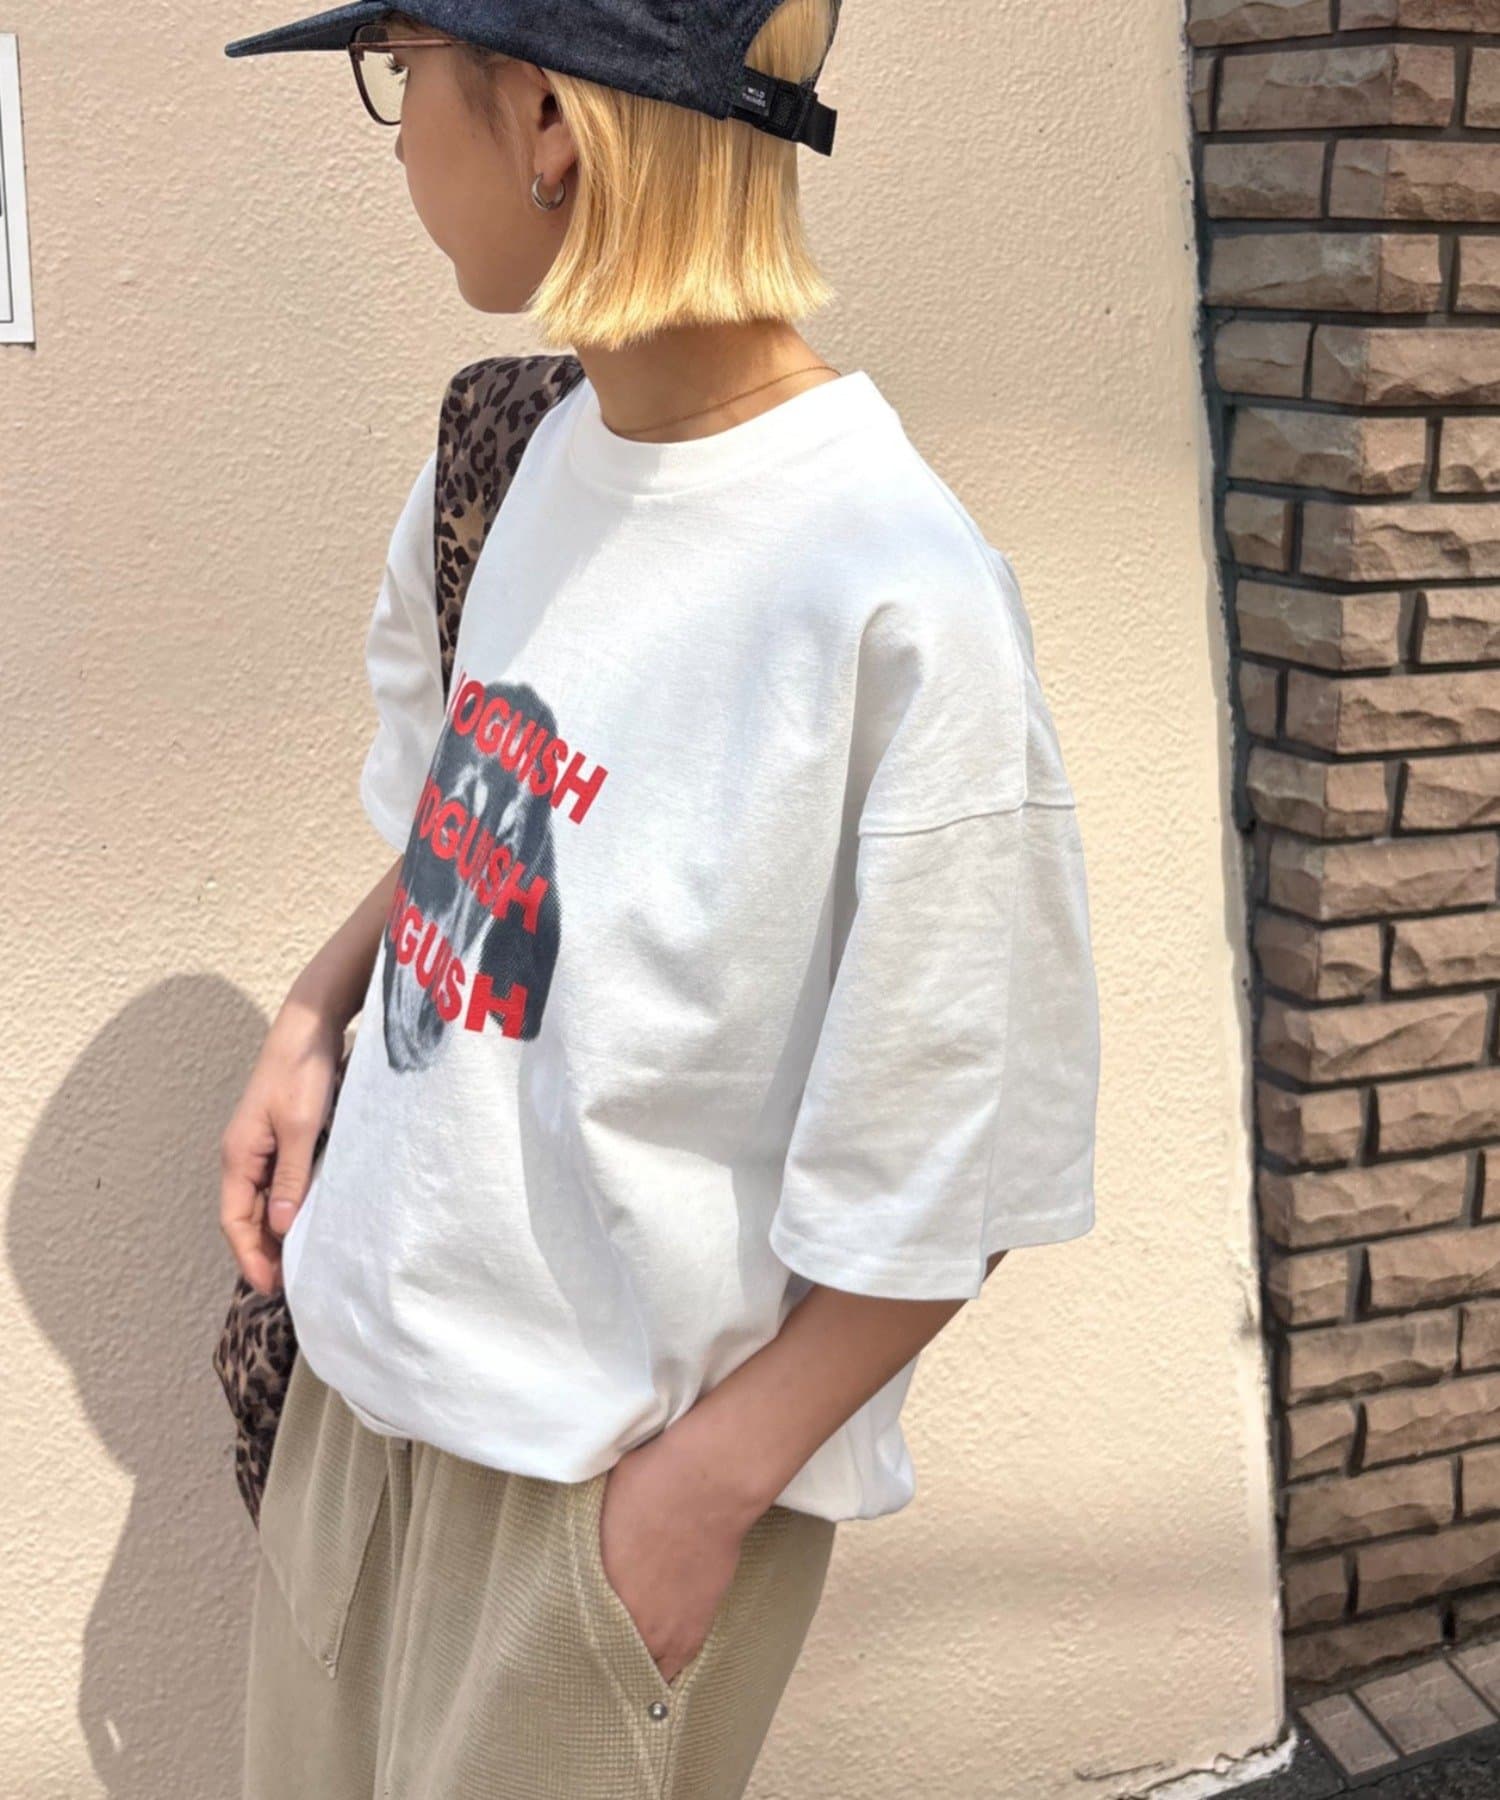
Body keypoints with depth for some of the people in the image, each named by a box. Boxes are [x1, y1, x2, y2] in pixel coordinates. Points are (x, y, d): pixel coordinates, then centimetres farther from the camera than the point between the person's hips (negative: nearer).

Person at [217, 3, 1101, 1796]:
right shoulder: (538, 453, -2)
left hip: (614, 1458, -7)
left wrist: (709, 1490, -14)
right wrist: (314, 1012, 2)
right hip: (373, 1350, 7)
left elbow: (951, 1177, -18)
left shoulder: (895, 592, -25)